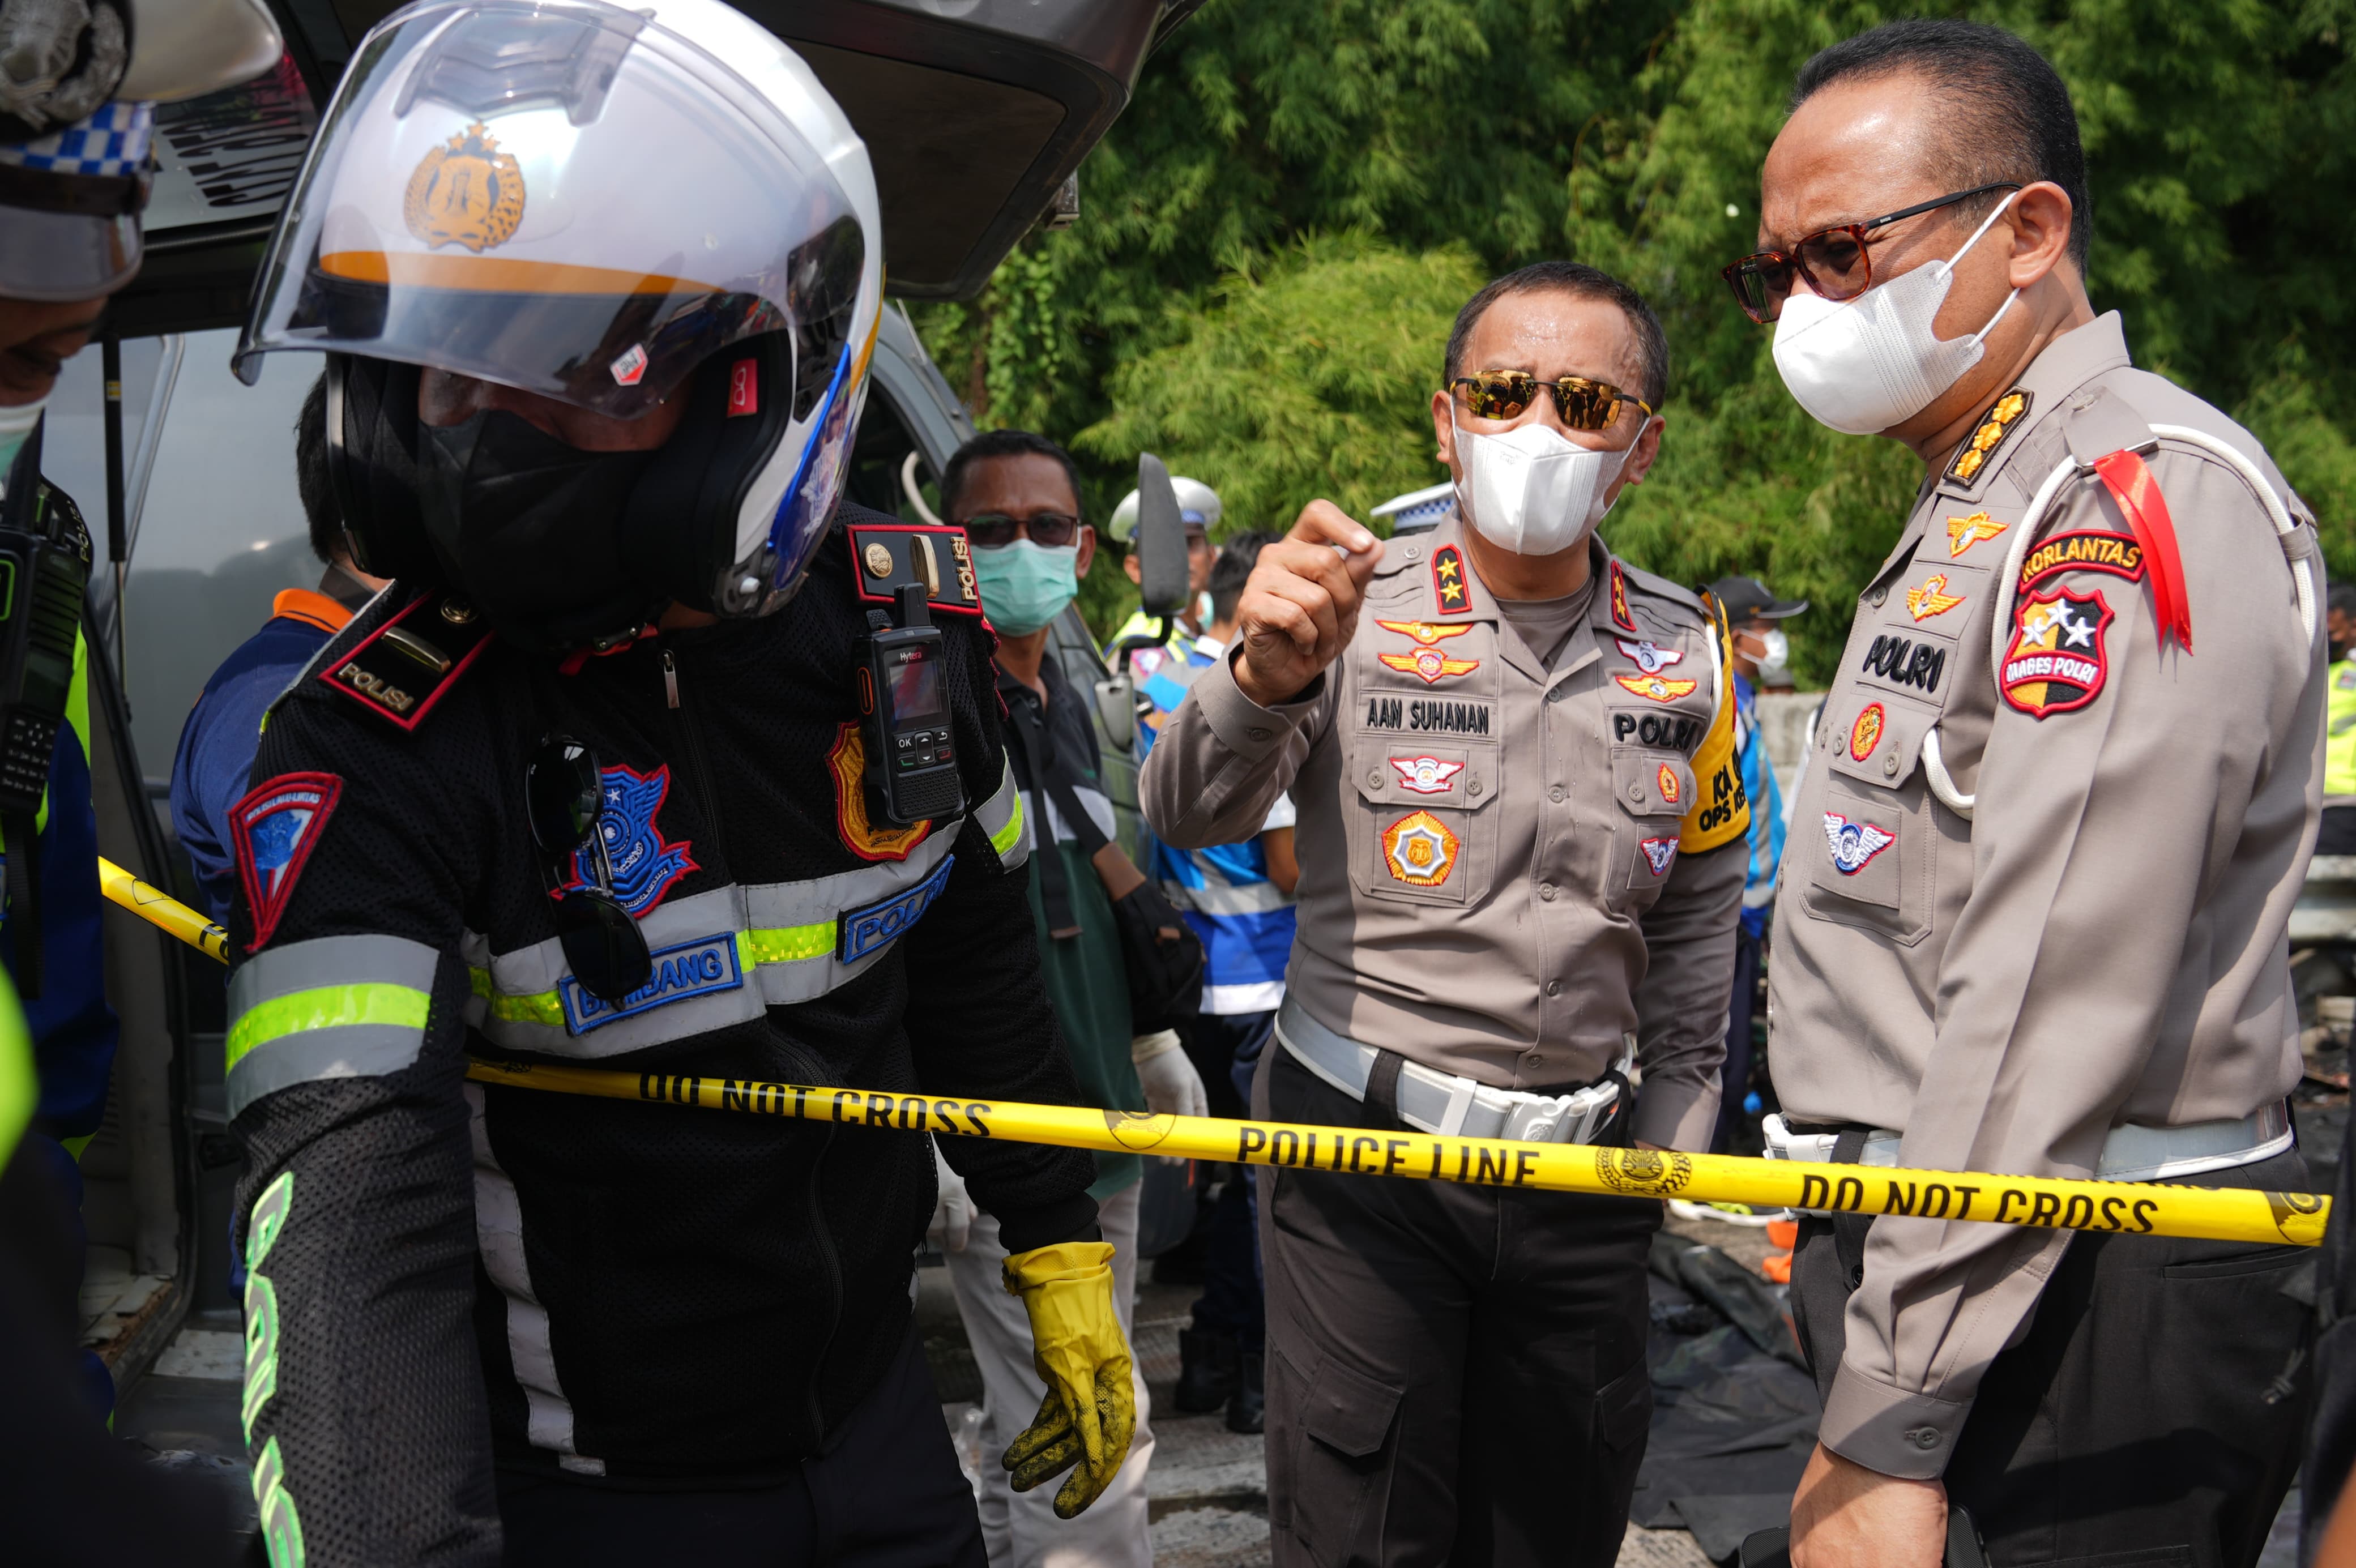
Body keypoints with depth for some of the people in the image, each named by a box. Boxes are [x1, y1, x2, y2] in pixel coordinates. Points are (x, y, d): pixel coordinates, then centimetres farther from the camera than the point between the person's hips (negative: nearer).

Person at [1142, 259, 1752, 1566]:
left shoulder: (1688, 659, 5)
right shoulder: (1352, 612, -5)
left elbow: (1694, 928, 15)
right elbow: (1186, 818, -18)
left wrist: (1667, 1140, 11)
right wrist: (1264, 675, -38)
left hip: (1583, 1167, 4)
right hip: (1362, 1151, -3)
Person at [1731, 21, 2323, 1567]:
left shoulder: (2144, 495, -15)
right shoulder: (1974, 512, 18)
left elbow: (2054, 1007, -23)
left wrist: (1889, 1419, -22)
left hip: (2078, 1306, -9)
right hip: (1932, 1244, 9)